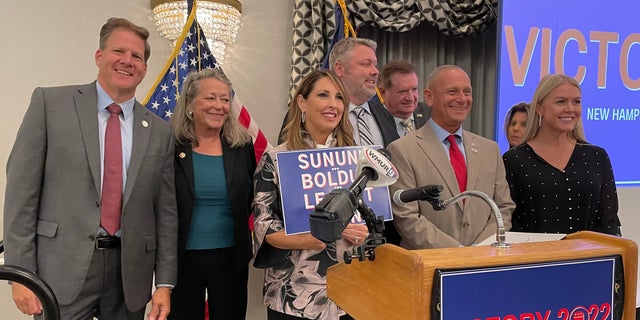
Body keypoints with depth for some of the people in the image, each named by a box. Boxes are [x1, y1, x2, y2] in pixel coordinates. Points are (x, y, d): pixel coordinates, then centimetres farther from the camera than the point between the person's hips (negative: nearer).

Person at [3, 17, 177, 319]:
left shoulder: (160, 132, 6)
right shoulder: (50, 103, 0)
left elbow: (166, 212, 6)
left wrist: (164, 284, 3)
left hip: (129, 274, 3)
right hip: (63, 270, -2)